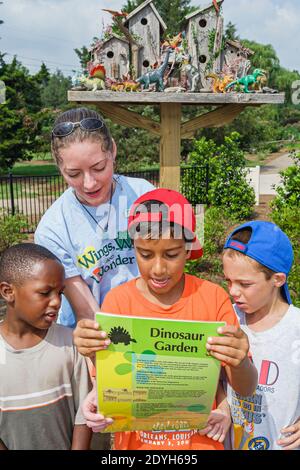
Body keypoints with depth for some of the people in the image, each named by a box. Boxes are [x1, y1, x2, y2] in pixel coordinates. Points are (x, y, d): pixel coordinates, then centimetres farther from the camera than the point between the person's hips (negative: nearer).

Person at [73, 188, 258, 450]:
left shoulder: (213, 297, -15)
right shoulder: (118, 301, -14)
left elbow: (245, 389, -13)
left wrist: (240, 362, -35)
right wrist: (95, 354, -34)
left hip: (200, 439, 0)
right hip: (137, 440, 1)